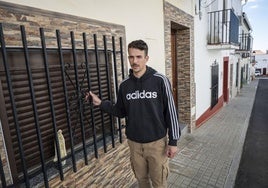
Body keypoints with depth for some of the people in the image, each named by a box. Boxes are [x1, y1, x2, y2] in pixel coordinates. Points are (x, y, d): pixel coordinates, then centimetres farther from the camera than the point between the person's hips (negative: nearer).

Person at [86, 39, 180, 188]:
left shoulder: (160, 80, -13)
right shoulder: (124, 85, -2)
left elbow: (171, 112, -10)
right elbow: (121, 112, 7)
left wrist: (173, 141, -8)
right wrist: (100, 103, -5)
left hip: (157, 142, -3)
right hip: (134, 143, 3)